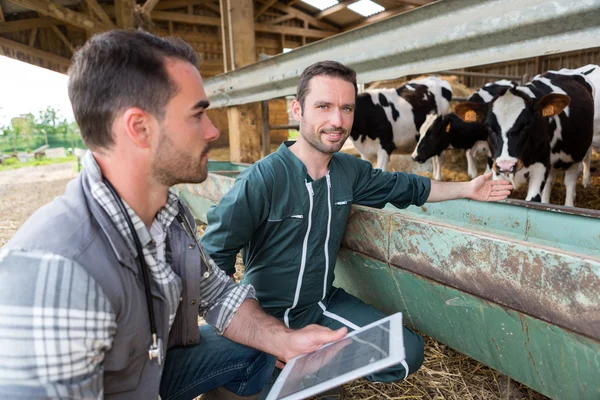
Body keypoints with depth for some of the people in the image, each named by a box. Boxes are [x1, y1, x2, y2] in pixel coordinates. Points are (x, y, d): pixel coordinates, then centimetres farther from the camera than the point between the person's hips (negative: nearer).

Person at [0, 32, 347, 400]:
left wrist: (285, 340, -16)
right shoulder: (52, 272, -37)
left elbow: (216, 292, -1)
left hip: (155, 364, 7)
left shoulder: (171, 213, -10)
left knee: (257, 348, 7)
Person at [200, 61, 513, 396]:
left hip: (325, 304, 5)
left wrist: (467, 189, 10)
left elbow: (405, 187, 13)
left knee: (408, 354, 1)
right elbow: (213, 257, -19)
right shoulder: (261, 179, -25)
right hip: (267, 315, -4)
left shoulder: (351, 171, -4)